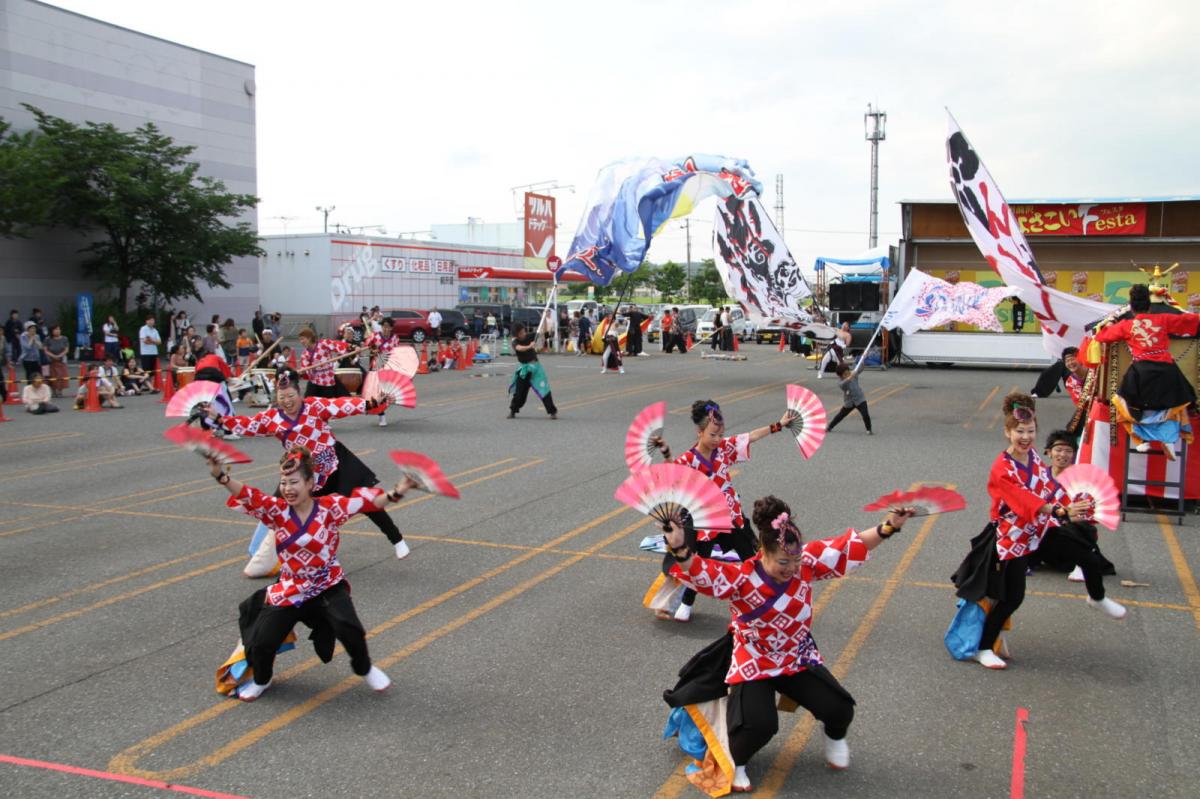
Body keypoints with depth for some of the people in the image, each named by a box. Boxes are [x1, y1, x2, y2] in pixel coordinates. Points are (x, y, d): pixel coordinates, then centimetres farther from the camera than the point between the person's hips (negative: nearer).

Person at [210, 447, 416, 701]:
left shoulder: (330, 507, -12)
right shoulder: (277, 510, -8)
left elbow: (368, 501, -20)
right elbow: (248, 496, -22)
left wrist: (395, 494, -37)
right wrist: (222, 476, -40)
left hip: (329, 586, -2)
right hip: (289, 590, 2)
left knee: (348, 628, -22)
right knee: (262, 642, -4)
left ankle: (365, 669, 11)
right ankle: (261, 680, 32)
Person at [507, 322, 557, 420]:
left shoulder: (530, 336, -2)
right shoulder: (515, 342, -9)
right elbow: (519, 348, -32)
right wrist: (529, 346, -49)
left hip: (535, 366, 1)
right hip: (523, 368, 0)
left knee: (544, 389, -7)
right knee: (520, 391, 7)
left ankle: (553, 411, -3)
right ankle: (513, 410, 27)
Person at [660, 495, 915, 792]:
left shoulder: (807, 562, -14)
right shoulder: (741, 578, -26)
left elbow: (850, 546, -8)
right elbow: (701, 573, -42)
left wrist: (888, 527, -15)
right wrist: (681, 550, -62)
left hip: (799, 659, 4)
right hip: (753, 664, -4)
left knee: (839, 708, -7)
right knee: (760, 725, -24)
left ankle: (835, 738, 32)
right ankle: (735, 763, 11)